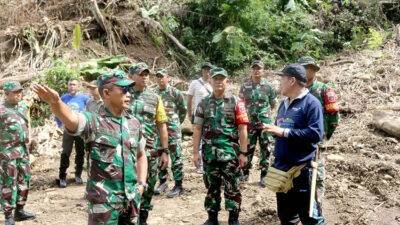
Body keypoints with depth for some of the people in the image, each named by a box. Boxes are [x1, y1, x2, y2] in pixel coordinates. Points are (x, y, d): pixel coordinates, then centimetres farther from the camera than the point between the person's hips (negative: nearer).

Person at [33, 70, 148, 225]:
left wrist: (141, 184, 7)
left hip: (132, 198, 5)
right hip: (104, 201, -5)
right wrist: (56, 102, -54)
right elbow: (71, 119, -33)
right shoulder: (94, 121, -11)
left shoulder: (134, 123, 5)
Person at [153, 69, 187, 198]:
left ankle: (178, 185, 6)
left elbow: (183, 109, 4)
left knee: (176, 158, -1)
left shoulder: (175, 93, -4)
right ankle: (162, 182, 25)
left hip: (173, 129, -5)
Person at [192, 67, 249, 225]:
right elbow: (197, 129, 5)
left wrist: (243, 153, -9)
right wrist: (195, 152, 0)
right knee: (212, 188, 13)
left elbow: (242, 129, -5)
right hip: (209, 154, 3)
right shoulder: (203, 103, 6)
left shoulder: (236, 102, -2)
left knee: (232, 188, 5)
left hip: (230, 153, -2)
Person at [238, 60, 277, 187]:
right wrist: (248, 111, 6)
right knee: (248, 148, 8)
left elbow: (273, 104, 8)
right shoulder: (245, 86, 3)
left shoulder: (268, 86, 0)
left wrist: (266, 112, 3)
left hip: (265, 122, -1)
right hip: (249, 122, 1)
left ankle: (263, 175, 13)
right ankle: (245, 172, 22)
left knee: (265, 150, 4)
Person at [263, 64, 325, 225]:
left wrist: (284, 132, -23)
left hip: (301, 167, -8)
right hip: (281, 166, 8)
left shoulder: (311, 103, -12)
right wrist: (273, 129, 2)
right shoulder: (284, 103, 13)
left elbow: (316, 133, -23)